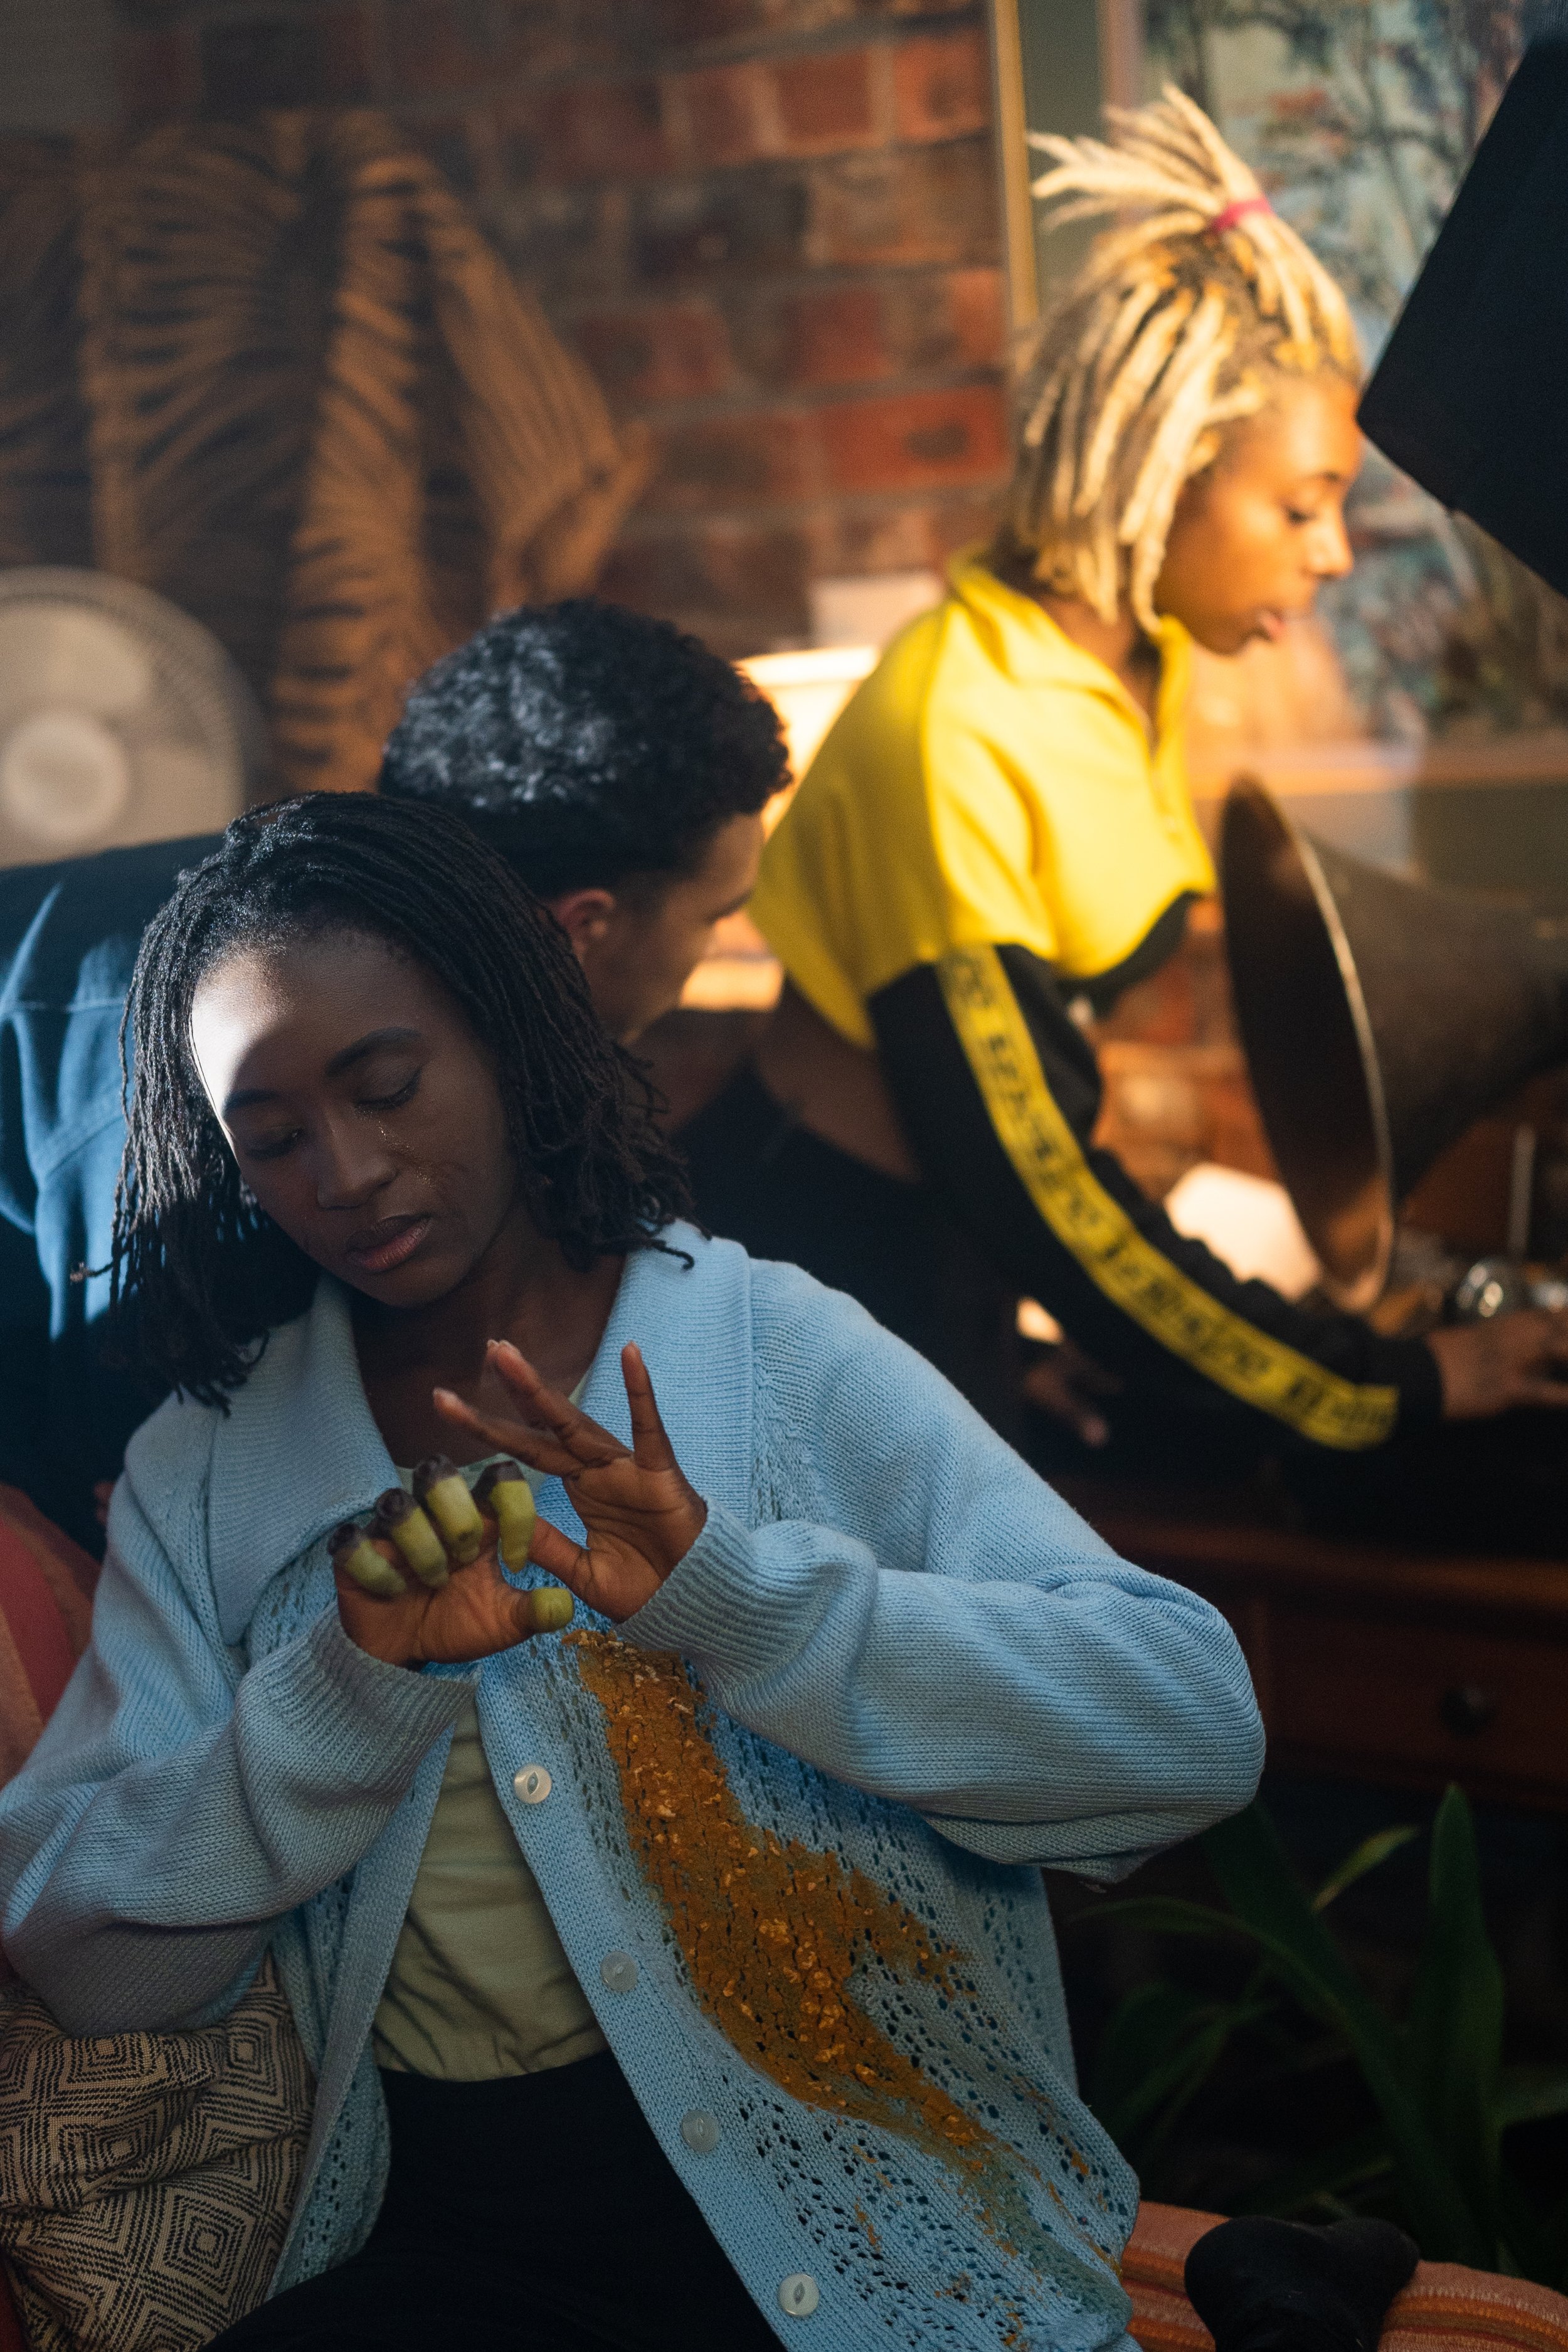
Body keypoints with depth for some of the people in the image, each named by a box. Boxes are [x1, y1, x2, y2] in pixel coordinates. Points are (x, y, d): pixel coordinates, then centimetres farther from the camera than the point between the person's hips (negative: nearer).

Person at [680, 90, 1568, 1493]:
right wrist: (1387, 1393, -19)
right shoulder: (958, 739, -27)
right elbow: (1032, 1183, -25)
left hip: (950, 1256, 8)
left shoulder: (1137, 660, -1)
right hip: (826, 1261, -8)